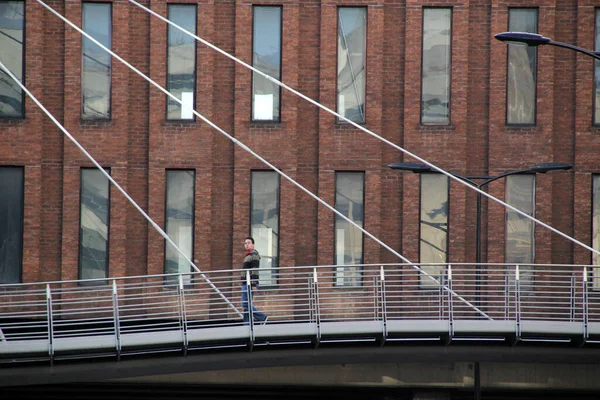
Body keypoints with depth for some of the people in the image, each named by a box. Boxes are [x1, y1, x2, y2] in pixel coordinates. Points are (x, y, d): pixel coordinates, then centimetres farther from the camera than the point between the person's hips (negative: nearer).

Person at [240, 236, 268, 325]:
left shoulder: (254, 255, -8)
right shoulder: (248, 256, 23)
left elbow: (255, 270, -17)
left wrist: (253, 284, -24)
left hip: (249, 284, -10)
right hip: (245, 284, 10)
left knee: (245, 304, -14)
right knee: (246, 305, 6)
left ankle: (262, 317, -9)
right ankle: (247, 325, 4)